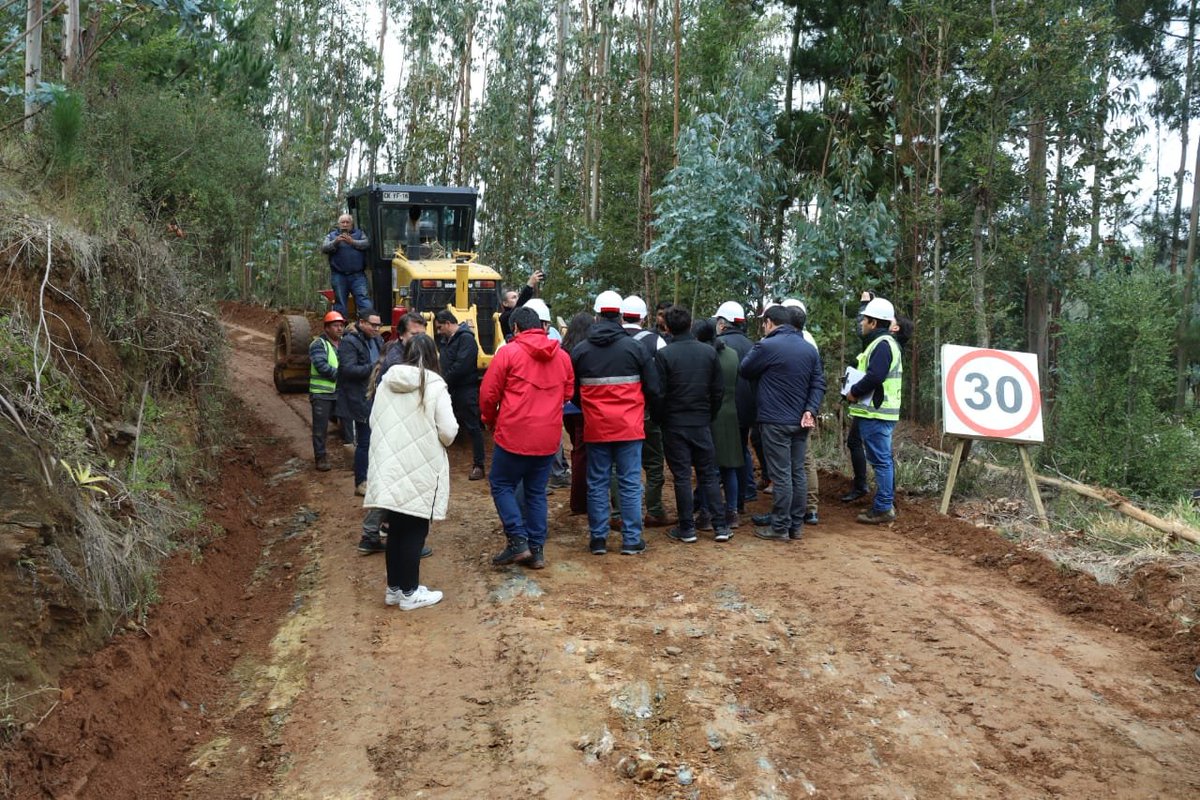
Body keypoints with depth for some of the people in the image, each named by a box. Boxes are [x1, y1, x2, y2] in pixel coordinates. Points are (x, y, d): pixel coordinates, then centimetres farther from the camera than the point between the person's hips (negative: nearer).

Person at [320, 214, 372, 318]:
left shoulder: (359, 234, 14)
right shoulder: (331, 235, 14)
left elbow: (367, 244, -4)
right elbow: (324, 248, -2)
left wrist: (352, 242, -17)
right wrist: (335, 242, -19)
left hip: (357, 275, -1)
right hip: (339, 275, 1)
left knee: (363, 300, -12)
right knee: (340, 303, 5)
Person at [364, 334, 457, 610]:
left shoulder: (386, 382, 3)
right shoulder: (435, 386, -11)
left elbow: (373, 422, 10)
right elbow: (449, 432, -13)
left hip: (389, 468, 5)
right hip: (421, 470, -5)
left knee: (396, 528, 16)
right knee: (414, 530, 5)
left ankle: (394, 587, 25)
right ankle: (409, 593, 13)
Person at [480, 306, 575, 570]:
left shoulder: (509, 353, -9)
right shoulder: (562, 356, 5)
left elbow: (488, 394, -6)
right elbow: (568, 393, 14)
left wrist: (491, 421, 12)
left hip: (514, 434, -5)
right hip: (549, 437, 5)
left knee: (502, 485, 11)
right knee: (537, 492, 14)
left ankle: (518, 541, 1)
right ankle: (537, 550, 15)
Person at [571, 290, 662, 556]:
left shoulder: (580, 350, -1)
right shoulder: (635, 347, -7)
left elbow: (572, 392, 9)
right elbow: (653, 389, -1)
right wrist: (641, 408, 19)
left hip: (595, 427, 2)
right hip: (629, 427, -2)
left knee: (597, 484, 10)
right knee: (630, 484, 5)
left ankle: (598, 539, 15)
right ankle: (632, 540, 8)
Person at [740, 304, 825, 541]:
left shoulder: (767, 346, -12)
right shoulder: (809, 348, 10)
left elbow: (745, 370, 2)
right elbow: (819, 383, 6)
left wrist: (757, 349, 18)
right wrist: (810, 410, -3)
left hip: (775, 421, -7)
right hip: (800, 422, 7)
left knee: (781, 475, -3)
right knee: (797, 472, 11)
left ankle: (779, 528, 3)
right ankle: (796, 525, 18)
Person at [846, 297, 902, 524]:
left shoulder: (882, 344, -14)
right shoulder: (885, 342, 19)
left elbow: (874, 377, -26)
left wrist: (854, 392, -12)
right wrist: (857, 391, 10)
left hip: (876, 413, -11)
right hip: (882, 411, 11)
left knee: (880, 460, -7)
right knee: (884, 459, 16)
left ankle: (882, 508, -4)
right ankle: (887, 503, 24)